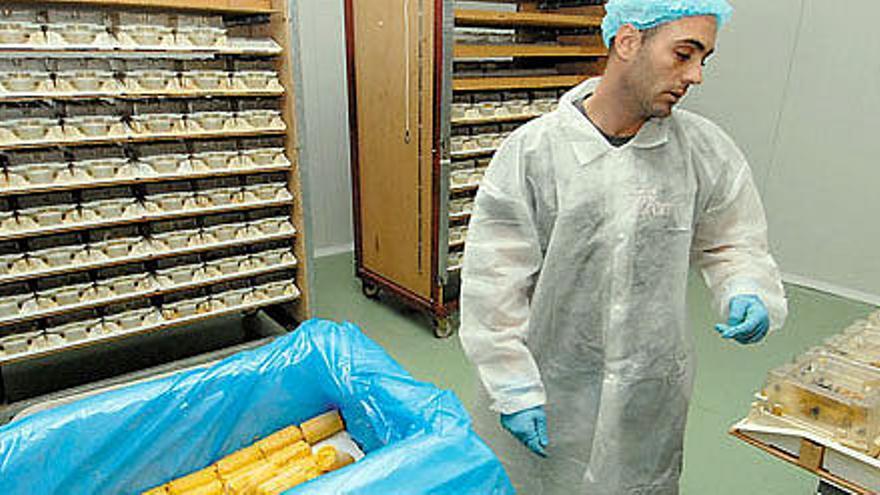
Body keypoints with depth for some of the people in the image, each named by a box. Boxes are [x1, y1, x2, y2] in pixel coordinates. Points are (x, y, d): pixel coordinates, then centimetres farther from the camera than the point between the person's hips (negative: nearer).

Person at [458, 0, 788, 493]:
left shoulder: (707, 150, -3)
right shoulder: (531, 150, -14)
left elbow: (734, 244, 10)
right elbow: (494, 281, -12)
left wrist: (749, 294, -13)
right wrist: (514, 389, -11)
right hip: (549, 390, -2)